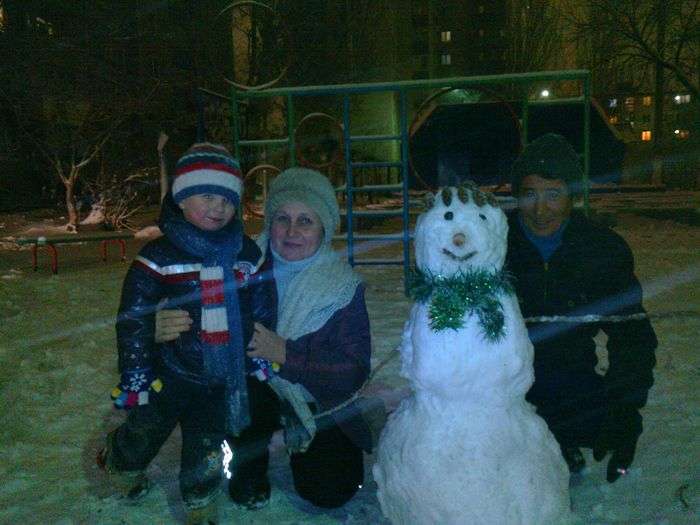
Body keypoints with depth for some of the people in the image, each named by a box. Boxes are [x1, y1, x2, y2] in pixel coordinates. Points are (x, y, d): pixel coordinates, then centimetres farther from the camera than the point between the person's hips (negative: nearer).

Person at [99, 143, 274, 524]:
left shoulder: (246, 254, -2)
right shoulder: (158, 257, -13)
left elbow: (263, 310, 8)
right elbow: (133, 318, -10)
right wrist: (134, 374, -11)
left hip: (223, 376, 2)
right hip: (169, 373, -2)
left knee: (206, 448, 15)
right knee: (144, 432, 19)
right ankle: (119, 465, 52)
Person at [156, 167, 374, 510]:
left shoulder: (343, 286, -15)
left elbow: (356, 369, -19)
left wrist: (283, 352, -32)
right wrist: (164, 326, -39)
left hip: (318, 404, 0)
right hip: (250, 392, 0)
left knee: (329, 492, -12)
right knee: (249, 392, -33)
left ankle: (300, 442, 23)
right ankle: (247, 467, 0)